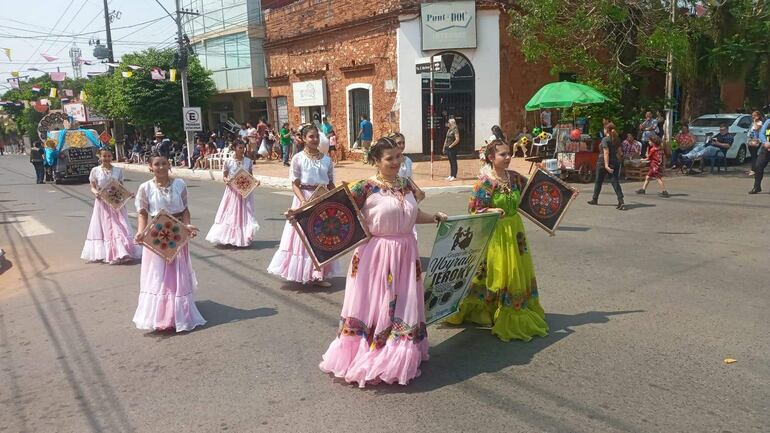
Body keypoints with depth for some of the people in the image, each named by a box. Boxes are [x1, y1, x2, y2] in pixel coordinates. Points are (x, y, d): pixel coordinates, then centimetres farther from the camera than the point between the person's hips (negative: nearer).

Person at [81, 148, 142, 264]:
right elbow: (93, 187, 3)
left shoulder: (118, 170, 4)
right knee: (104, 227, 4)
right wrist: (96, 192, -19)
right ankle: (103, 253, 10)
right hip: (102, 203, -1)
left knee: (119, 226, -1)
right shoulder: (95, 170, 0)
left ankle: (121, 252, 4)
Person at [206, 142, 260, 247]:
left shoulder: (248, 161, 3)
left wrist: (255, 181, -11)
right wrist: (226, 180, -21)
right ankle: (229, 238, 13)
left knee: (244, 214, 4)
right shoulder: (228, 162, -4)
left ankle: (243, 238, 13)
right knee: (231, 214, 3)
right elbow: (224, 176, 1)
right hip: (232, 191, -2)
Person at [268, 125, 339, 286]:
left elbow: (331, 184, 11)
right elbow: (295, 184, -8)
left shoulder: (326, 159, 5)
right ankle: (302, 273, 13)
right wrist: (303, 201, -22)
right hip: (304, 198, -4)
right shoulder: (298, 158, -5)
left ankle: (318, 275, 20)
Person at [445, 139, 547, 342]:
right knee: (496, 273, 1)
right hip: (495, 233, -6)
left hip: (515, 230, 6)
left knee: (519, 271, 14)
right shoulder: (485, 181, -14)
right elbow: (474, 209, -12)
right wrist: (492, 211, -26)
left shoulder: (514, 177, 3)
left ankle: (517, 311, 32)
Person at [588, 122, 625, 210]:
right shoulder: (617, 139, 8)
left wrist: (606, 165, -25)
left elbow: (606, 153, -20)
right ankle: (621, 202, -17)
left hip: (603, 162, -5)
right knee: (615, 182, -2)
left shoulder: (605, 140, -12)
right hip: (615, 162, 5)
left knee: (599, 182, 13)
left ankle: (595, 199, 28)